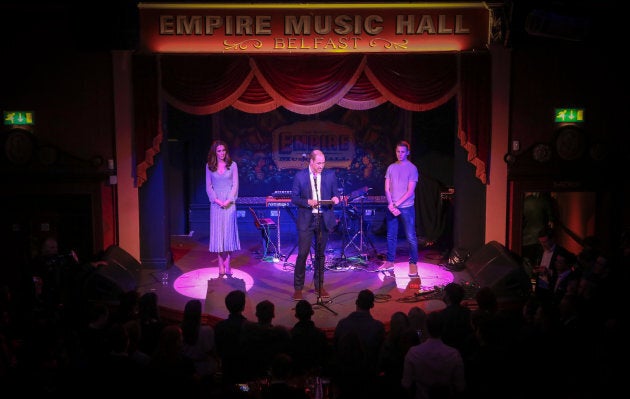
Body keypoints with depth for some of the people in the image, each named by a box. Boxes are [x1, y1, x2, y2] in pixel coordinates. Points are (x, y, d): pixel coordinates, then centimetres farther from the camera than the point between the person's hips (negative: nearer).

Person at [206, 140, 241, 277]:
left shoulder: (232, 165, 3)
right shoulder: (209, 166, 7)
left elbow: (235, 185, 0)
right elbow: (208, 186, 4)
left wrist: (228, 200, -12)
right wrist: (216, 200, -9)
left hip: (229, 203, -1)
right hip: (215, 203, 1)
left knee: (228, 233, -1)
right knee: (217, 233, 0)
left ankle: (227, 265, 5)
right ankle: (221, 267, 3)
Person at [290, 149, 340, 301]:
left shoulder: (330, 175, 4)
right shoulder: (300, 176, -2)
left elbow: (335, 194, 9)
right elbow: (294, 198, -1)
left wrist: (335, 199, -14)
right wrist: (308, 202, -18)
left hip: (324, 219, 2)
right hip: (306, 219, -2)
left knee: (320, 254, 11)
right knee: (302, 254, -4)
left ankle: (319, 286, 23)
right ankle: (298, 288, 6)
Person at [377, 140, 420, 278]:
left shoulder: (412, 168, -4)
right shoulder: (391, 168, 8)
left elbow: (410, 191, -9)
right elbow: (387, 189, 6)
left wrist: (397, 204, -14)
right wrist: (391, 204, -9)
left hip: (406, 208, -4)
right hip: (391, 207, 4)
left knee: (411, 237, -3)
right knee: (391, 236, 11)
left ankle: (413, 264, 5)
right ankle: (389, 262, 21)